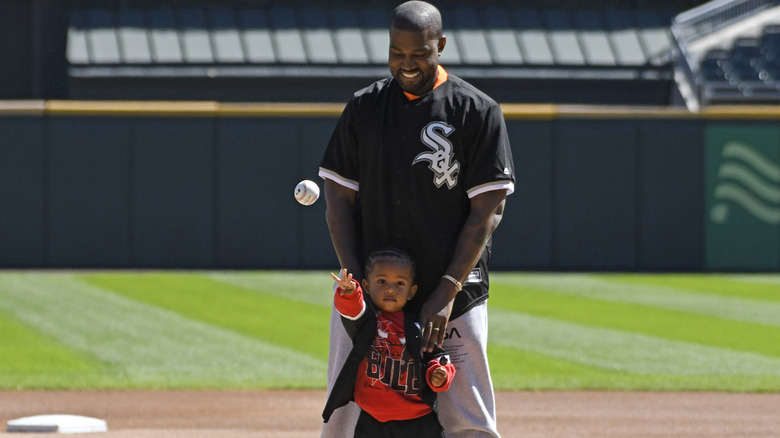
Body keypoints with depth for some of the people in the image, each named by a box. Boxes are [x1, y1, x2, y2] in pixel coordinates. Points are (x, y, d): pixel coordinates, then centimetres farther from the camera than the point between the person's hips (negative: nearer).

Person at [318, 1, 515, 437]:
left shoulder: (478, 111, -3)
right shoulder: (364, 107, 7)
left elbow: (488, 209, -6)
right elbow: (340, 200, 7)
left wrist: (448, 290, -13)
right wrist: (356, 282, -5)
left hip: (453, 298, -3)